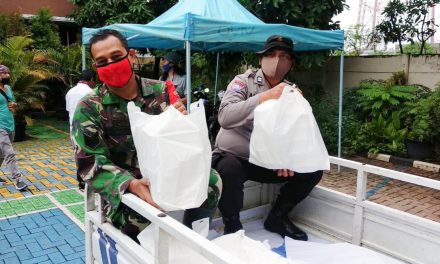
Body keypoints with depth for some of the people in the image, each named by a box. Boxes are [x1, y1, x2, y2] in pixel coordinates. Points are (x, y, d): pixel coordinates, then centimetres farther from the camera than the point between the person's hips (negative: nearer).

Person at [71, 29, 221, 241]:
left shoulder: (161, 91, -1)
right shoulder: (89, 108, -9)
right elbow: (90, 163, -14)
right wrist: (131, 184, -32)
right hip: (123, 187, -3)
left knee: (212, 181, -17)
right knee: (140, 217, -33)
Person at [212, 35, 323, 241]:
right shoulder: (243, 81, -10)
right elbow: (224, 117, -28)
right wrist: (265, 97, -35)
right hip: (231, 156, -5)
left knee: (313, 171, -7)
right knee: (230, 171, -37)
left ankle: (277, 218, 14)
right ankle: (232, 228, -8)